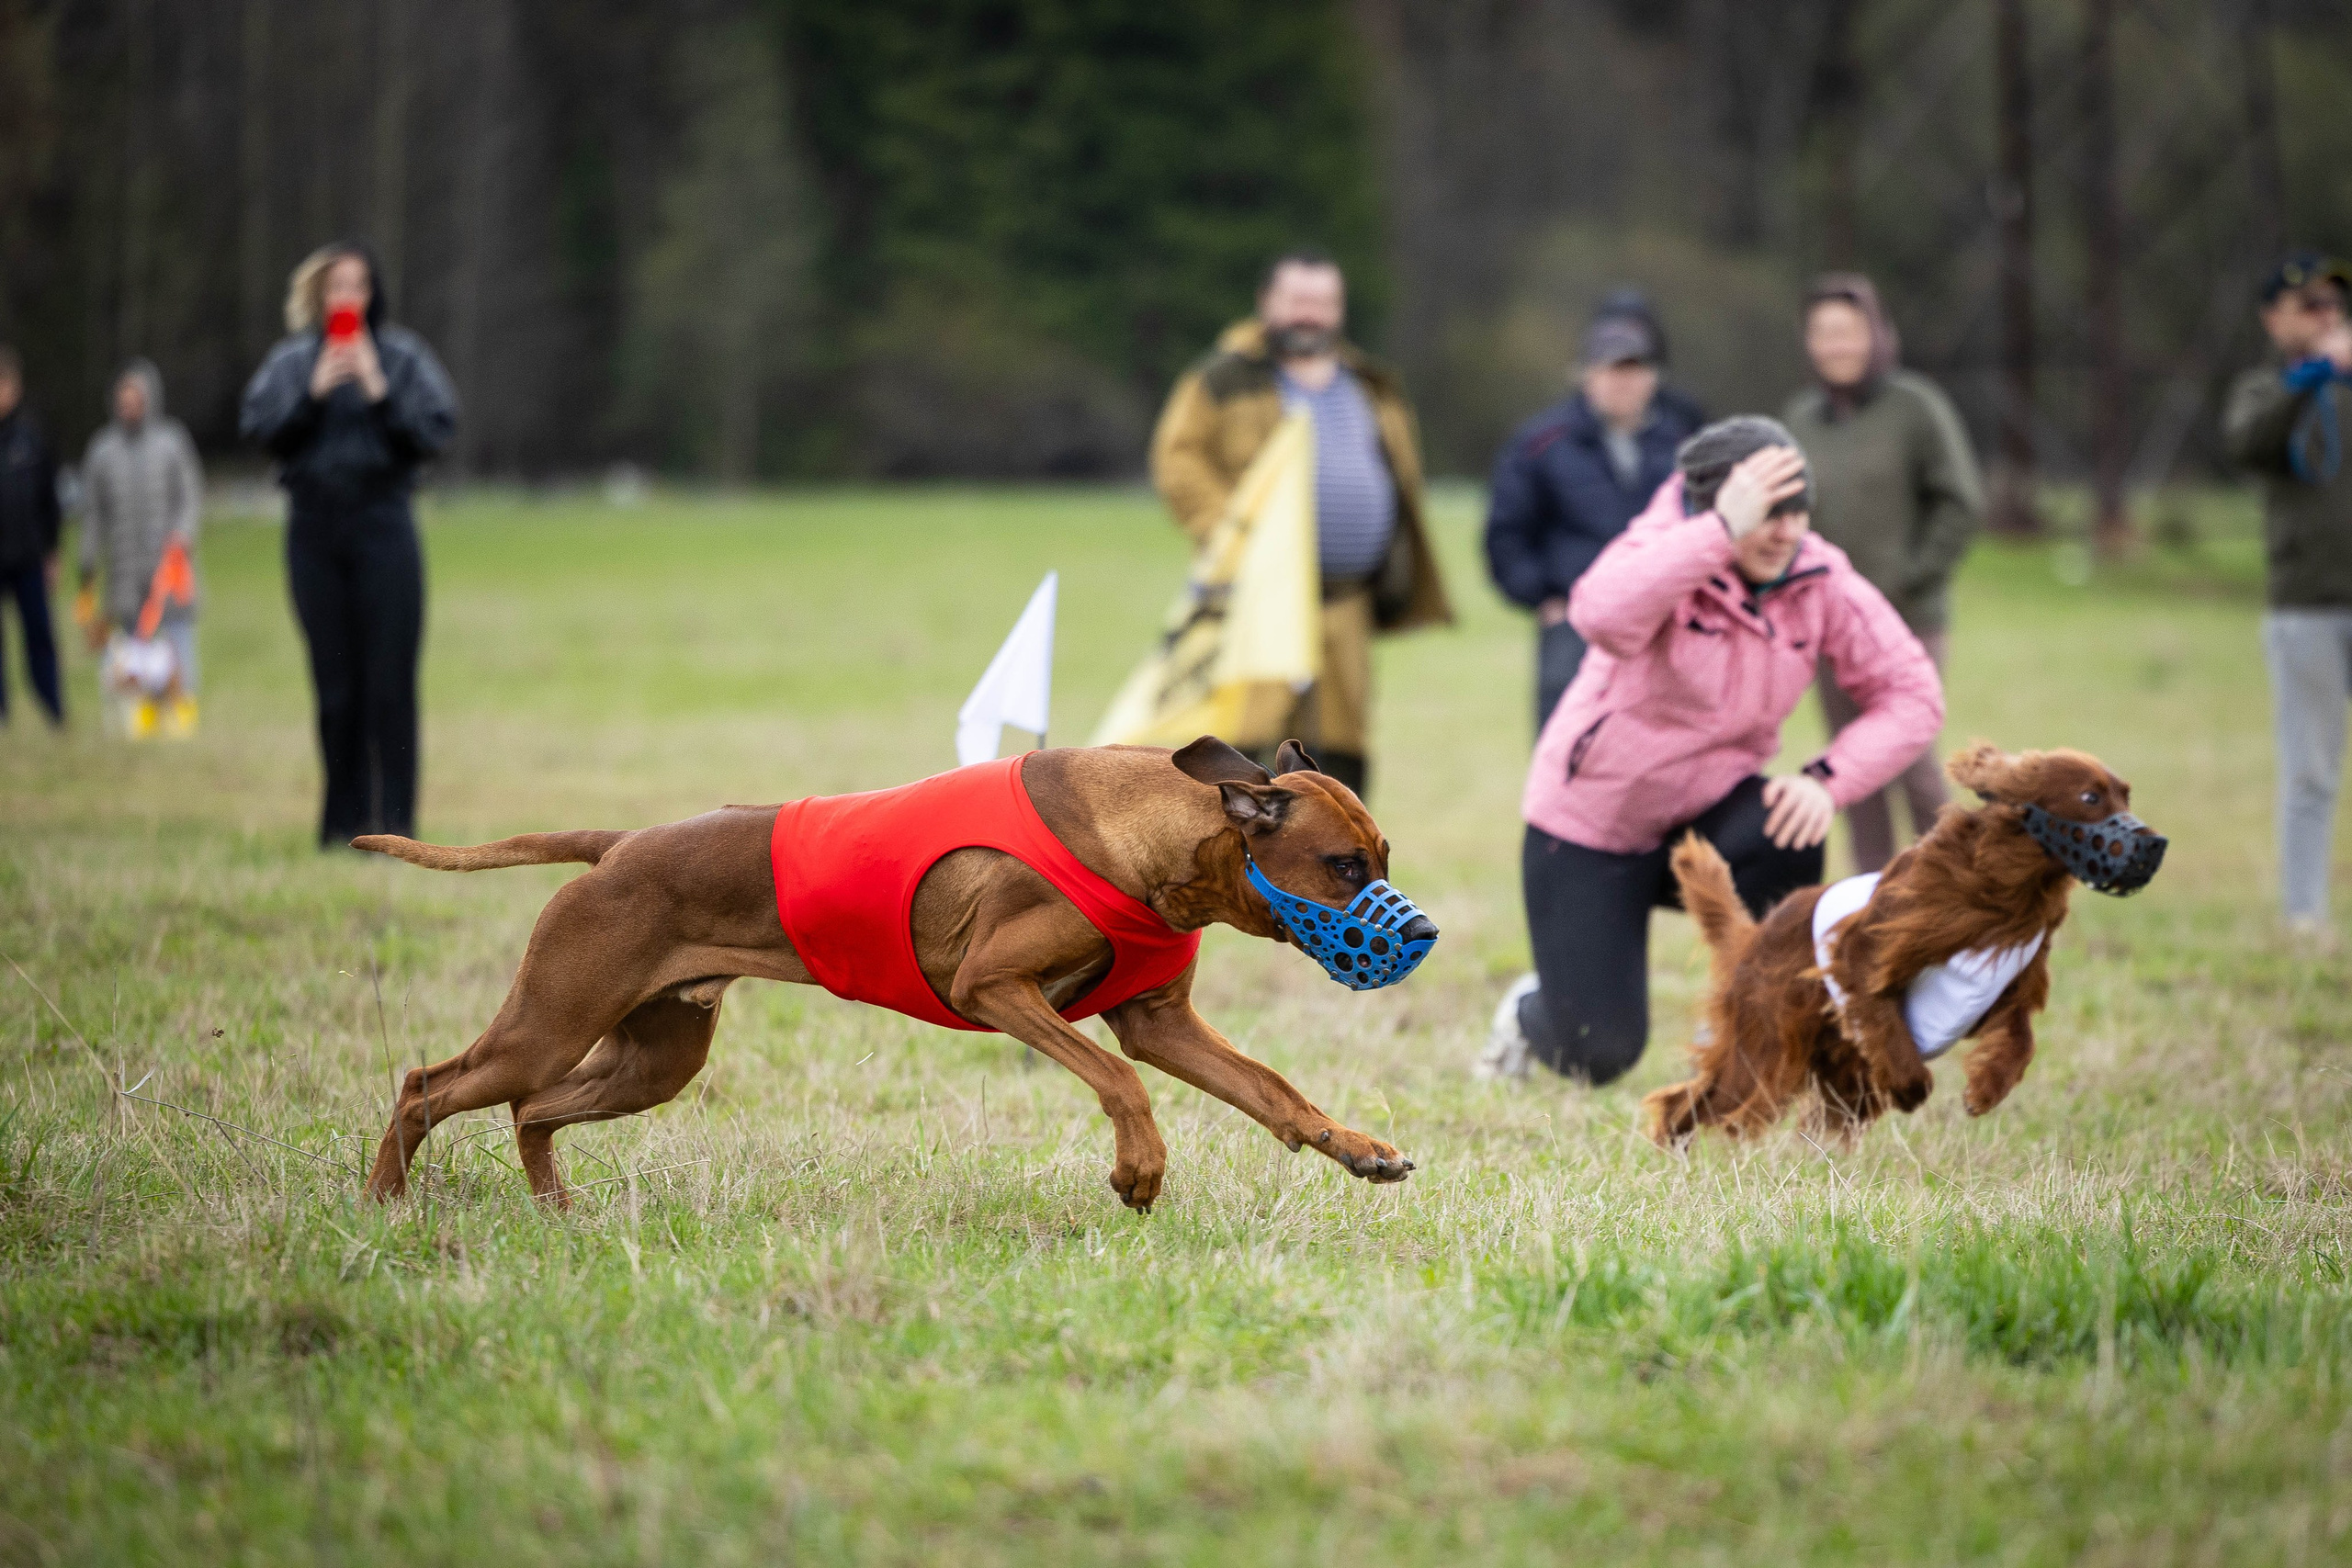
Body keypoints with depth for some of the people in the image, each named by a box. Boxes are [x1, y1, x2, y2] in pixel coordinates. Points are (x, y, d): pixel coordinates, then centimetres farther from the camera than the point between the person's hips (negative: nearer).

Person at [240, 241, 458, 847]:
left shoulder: (402, 355, 4)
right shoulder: (290, 360, 8)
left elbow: (436, 430, -4)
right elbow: (258, 428, -2)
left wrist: (381, 393, -14)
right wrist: (313, 394, -13)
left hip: (382, 524, -2)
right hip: (313, 525, 2)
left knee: (390, 678, -6)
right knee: (334, 682, 3)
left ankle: (395, 819, -3)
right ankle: (343, 819, 9)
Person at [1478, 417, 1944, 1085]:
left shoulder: (1823, 581, -12)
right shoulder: (1664, 552, -24)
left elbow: (1911, 696, -12)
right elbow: (1601, 615, -48)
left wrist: (1828, 779, -27)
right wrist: (1723, 531, -49)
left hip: (1708, 805, 3)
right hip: (1590, 827, -3)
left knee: (1789, 841, -33)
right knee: (1598, 1057, -5)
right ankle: (1534, 1014, 35)